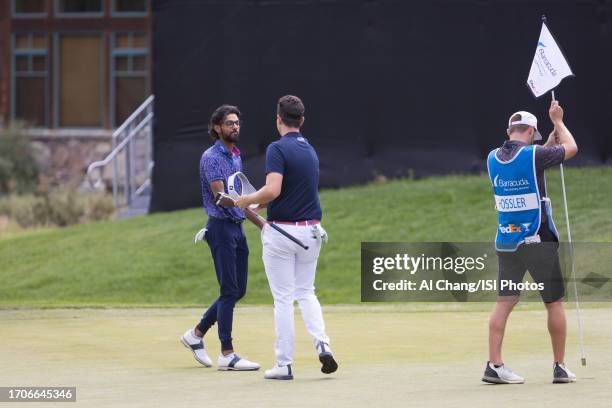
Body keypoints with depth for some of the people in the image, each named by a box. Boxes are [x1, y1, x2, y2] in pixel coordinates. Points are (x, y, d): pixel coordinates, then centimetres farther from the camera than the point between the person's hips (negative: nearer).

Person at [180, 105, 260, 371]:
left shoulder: (236, 156, 16)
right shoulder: (211, 157, -11)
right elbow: (221, 195, -21)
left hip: (237, 228, 9)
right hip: (221, 227, -9)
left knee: (238, 290, 11)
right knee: (230, 291, -8)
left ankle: (197, 334, 24)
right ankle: (227, 354, -5)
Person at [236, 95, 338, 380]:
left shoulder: (278, 149, -14)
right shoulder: (310, 150, 11)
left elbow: (272, 190, -26)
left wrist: (247, 200, -7)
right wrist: (260, 204, 27)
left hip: (281, 232, -6)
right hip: (311, 231, 6)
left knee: (283, 298, 0)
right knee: (306, 293, 18)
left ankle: (284, 364, 3)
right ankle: (322, 344, -4)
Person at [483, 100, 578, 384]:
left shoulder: (493, 158, 3)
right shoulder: (533, 156, -13)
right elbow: (571, 148, 3)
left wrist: (550, 142, 26)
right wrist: (558, 121, 16)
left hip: (506, 241, 5)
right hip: (539, 241, -5)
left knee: (504, 302, 2)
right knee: (554, 302, 7)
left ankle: (494, 364, -9)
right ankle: (560, 367, 10)